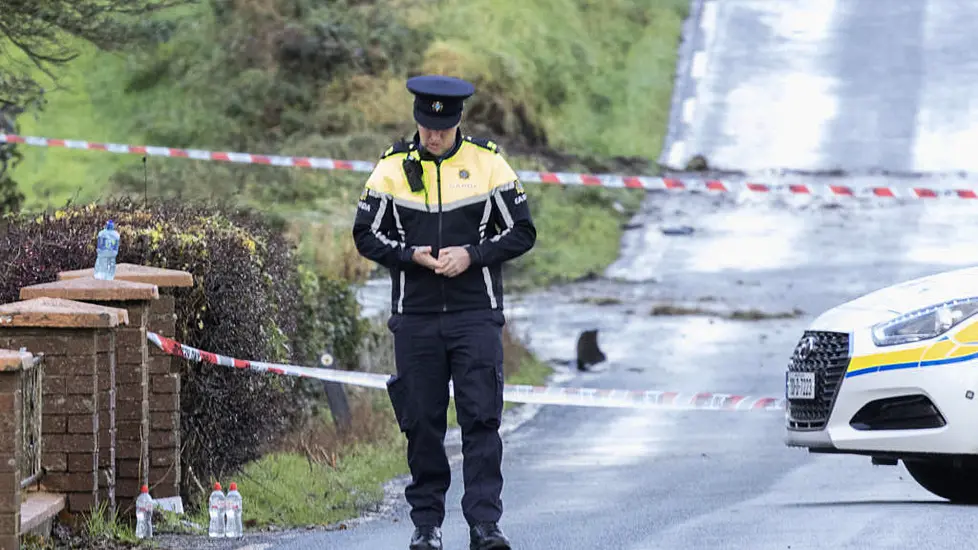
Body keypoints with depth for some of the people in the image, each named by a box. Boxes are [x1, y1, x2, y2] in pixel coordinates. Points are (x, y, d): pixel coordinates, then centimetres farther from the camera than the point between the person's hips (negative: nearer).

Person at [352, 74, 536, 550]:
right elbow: (366, 234, 7)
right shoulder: (392, 167, 4)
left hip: (476, 314, -1)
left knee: (481, 420, -8)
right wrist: (411, 256, -10)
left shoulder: (487, 162, 1)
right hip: (415, 315, 1)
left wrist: (472, 255, -11)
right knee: (422, 422, 4)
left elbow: (522, 232, 4)